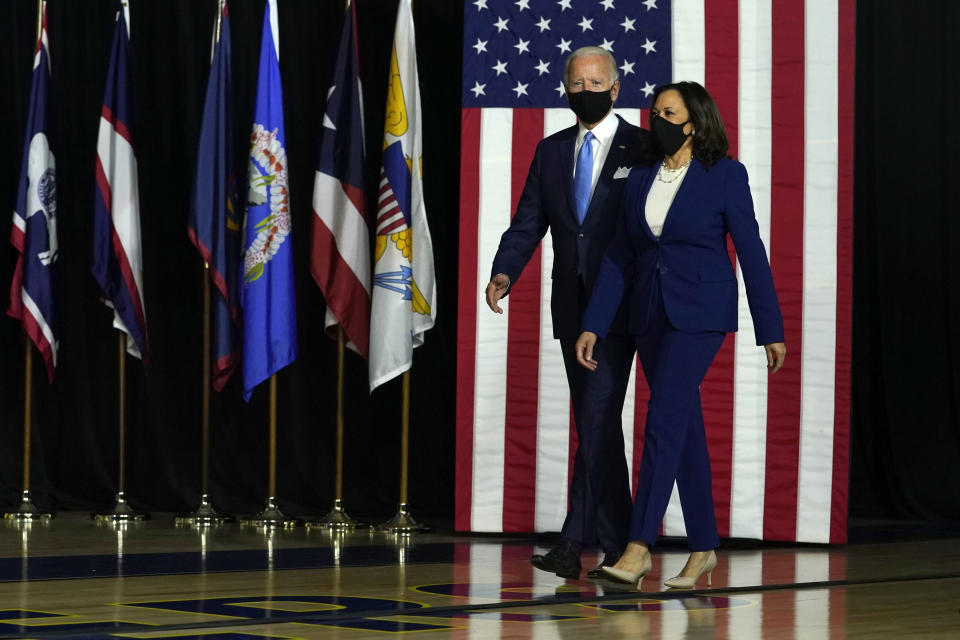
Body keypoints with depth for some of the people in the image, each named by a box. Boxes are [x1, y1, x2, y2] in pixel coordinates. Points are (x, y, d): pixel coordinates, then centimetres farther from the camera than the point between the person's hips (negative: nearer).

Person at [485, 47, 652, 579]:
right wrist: (504, 271, -10)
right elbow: (528, 223, 8)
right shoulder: (551, 151, 12)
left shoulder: (643, 149, -2)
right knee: (596, 425, 10)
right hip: (571, 309, 6)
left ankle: (574, 541, -15)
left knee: (597, 419, -14)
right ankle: (617, 546, 18)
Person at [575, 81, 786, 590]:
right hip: (650, 313, 6)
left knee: (664, 419, -15)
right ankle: (703, 547, 16)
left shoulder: (725, 175, -5)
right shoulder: (640, 180, 9)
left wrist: (770, 330, -4)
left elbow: (751, 252, -4)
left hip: (700, 313, -6)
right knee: (685, 427, 9)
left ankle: (638, 547, -16)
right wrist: (593, 327, 3)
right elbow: (619, 259, 10)